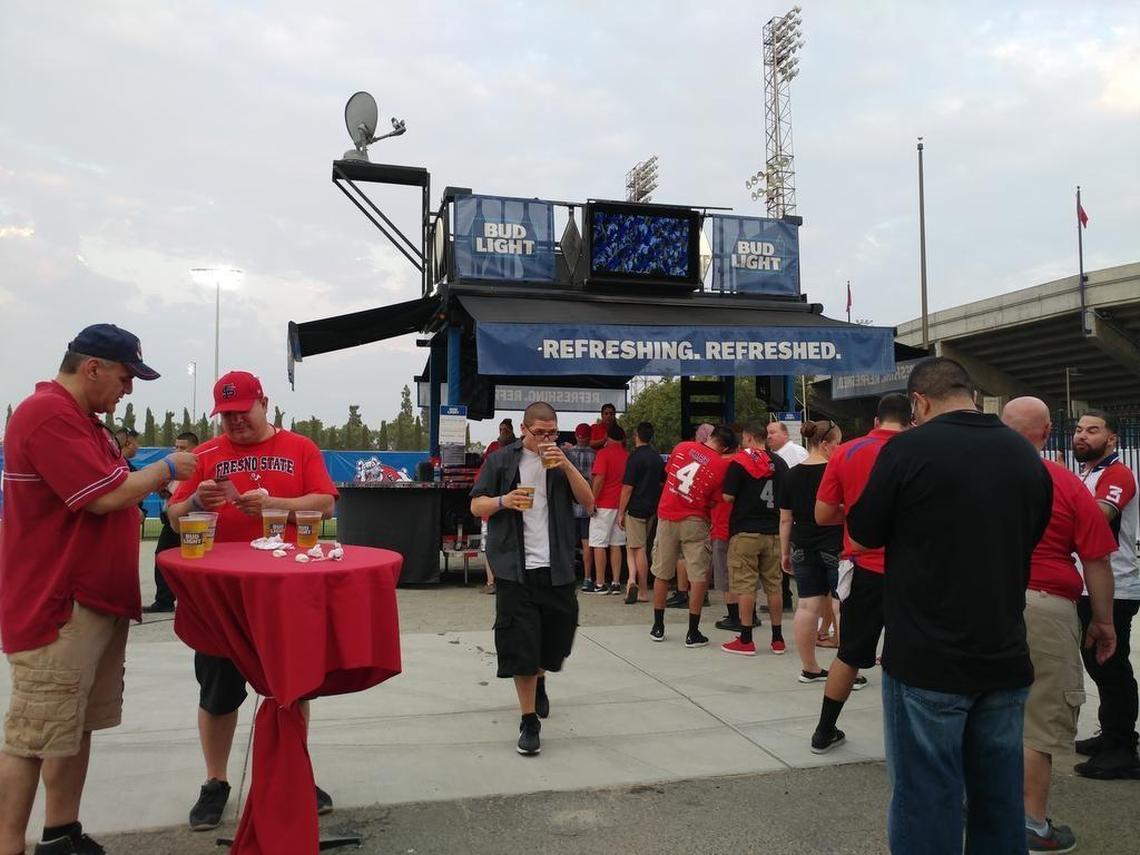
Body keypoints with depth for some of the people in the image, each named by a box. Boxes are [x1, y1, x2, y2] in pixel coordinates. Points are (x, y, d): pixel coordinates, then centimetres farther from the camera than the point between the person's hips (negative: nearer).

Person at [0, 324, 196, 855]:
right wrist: (166, 468, -7)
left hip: (97, 600, 10)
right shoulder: (49, 415, -17)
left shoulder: (83, 418, 17)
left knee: (77, 728, 15)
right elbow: (106, 497, -21)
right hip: (58, 608, -10)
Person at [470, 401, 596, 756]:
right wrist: (504, 501, -16)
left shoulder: (562, 460, 9)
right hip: (515, 567, -2)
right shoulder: (501, 460, 2)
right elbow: (476, 505, 4)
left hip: (557, 567, 3)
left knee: (557, 634, 12)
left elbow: (589, 503, 0)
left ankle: (539, 679, 45)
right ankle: (529, 721, 7)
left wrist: (566, 466, -12)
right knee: (520, 643, -4)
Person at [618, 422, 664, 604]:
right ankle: (632, 580, 4)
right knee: (634, 546, 15)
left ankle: (643, 592, -3)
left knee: (638, 549, -2)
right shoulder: (657, 457, 9)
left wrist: (621, 512, -8)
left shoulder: (635, 457, -14)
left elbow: (628, 488, -14)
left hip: (636, 509, -7)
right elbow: (662, 483, 16)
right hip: (652, 508, 7)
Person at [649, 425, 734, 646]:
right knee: (699, 576, 4)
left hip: (666, 517, 4)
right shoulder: (722, 465, -7)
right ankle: (693, 633, 4)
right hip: (694, 521, -3)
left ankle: (658, 627, 22)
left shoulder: (682, 447, 2)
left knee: (661, 573, 13)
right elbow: (717, 501, -3)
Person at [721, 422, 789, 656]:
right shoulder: (779, 463, 9)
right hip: (774, 532, 5)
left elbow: (728, 497, -11)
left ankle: (746, 640, 3)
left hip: (745, 532, -5)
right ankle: (778, 639, 16)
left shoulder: (739, 461, -9)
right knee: (774, 584, 11)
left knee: (745, 585, 0)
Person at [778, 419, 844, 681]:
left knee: (808, 605, 7)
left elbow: (786, 519, 7)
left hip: (803, 549, 5)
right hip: (836, 548, -5)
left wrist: (785, 552, 14)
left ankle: (809, 668, 13)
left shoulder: (792, 475, 5)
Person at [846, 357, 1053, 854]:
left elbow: (863, 538, -4)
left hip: (928, 660, -5)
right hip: (1005, 659, 6)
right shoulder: (1026, 455, 5)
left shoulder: (909, 449, -13)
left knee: (927, 801, 5)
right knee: (999, 799, 16)